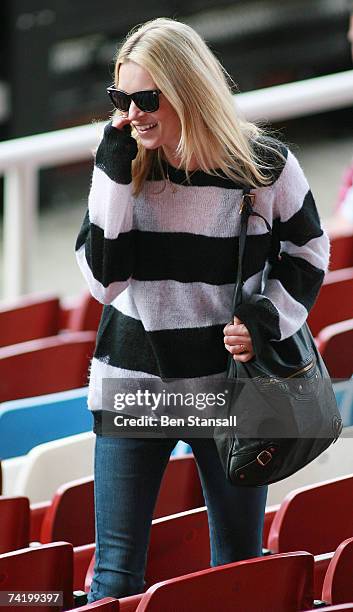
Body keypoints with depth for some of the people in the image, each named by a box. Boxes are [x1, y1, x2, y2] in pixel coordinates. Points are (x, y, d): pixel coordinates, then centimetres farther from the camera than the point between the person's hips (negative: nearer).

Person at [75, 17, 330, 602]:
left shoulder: (266, 167, -9)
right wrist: (115, 177, -19)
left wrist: (268, 315, -11)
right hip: (133, 380, 0)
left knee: (240, 566, 13)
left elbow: (307, 254, 6)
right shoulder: (124, 167, -6)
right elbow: (104, 280, -12)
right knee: (116, 573, -2)